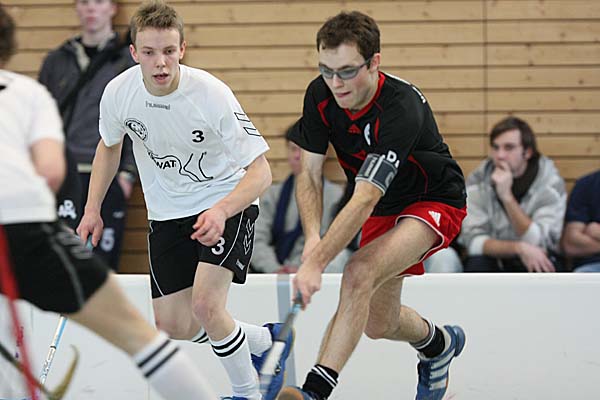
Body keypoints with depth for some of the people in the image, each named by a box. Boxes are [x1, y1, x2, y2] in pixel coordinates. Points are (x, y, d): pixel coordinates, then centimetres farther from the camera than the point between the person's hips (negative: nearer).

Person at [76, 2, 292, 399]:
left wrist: (221, 211, -41)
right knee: (176, 326, 3)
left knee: (205, 304, -23)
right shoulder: (119, 92, -14)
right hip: (167, 214, 5)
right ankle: (264, 341, 28)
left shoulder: (212, 94, -26)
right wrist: (93, 209, 6)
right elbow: (109, 146, 10)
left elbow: (260, 171, -24)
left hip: (225, 205, -5)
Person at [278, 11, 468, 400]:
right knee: (379, 323, 13)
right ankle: (440, 343, 47)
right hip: (384, 209, 7)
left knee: (358, 274, -32)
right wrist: (313, 237, -27)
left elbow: (365, 199, -41)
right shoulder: (320, 96, -16)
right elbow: (310, 173, -9)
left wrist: (316, 263, -47)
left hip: (434, 203, -7)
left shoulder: (402, 108, -36)